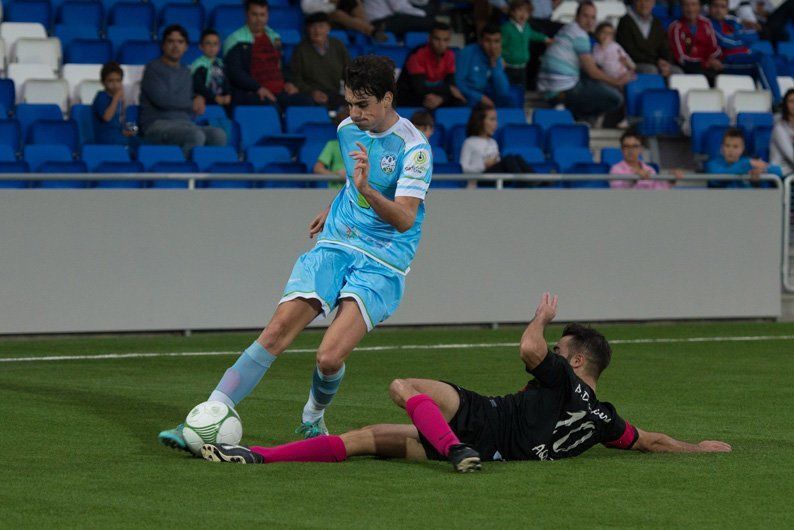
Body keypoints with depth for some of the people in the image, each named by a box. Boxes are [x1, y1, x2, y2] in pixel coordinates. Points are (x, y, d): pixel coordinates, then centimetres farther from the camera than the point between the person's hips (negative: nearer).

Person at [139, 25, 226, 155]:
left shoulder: (186, 72, 25)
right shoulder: (153, 68, 4)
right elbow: (161, 99, -9)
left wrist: (199, 99, 3)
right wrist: (192, 105, 1)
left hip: (184, 124, 6)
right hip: (157, 124, -6)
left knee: (219, 135, -25)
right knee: (196, 135, -36)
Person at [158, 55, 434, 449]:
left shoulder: (414, 147, -13)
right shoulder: (347, 129, 8)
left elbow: (405, 219, -22)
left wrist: (366, 189, -36)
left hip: (381, 266, -5)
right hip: (335, 246, 5)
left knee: (329, 357, -21)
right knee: (276, 332, -14)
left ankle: (313, 417, 13)